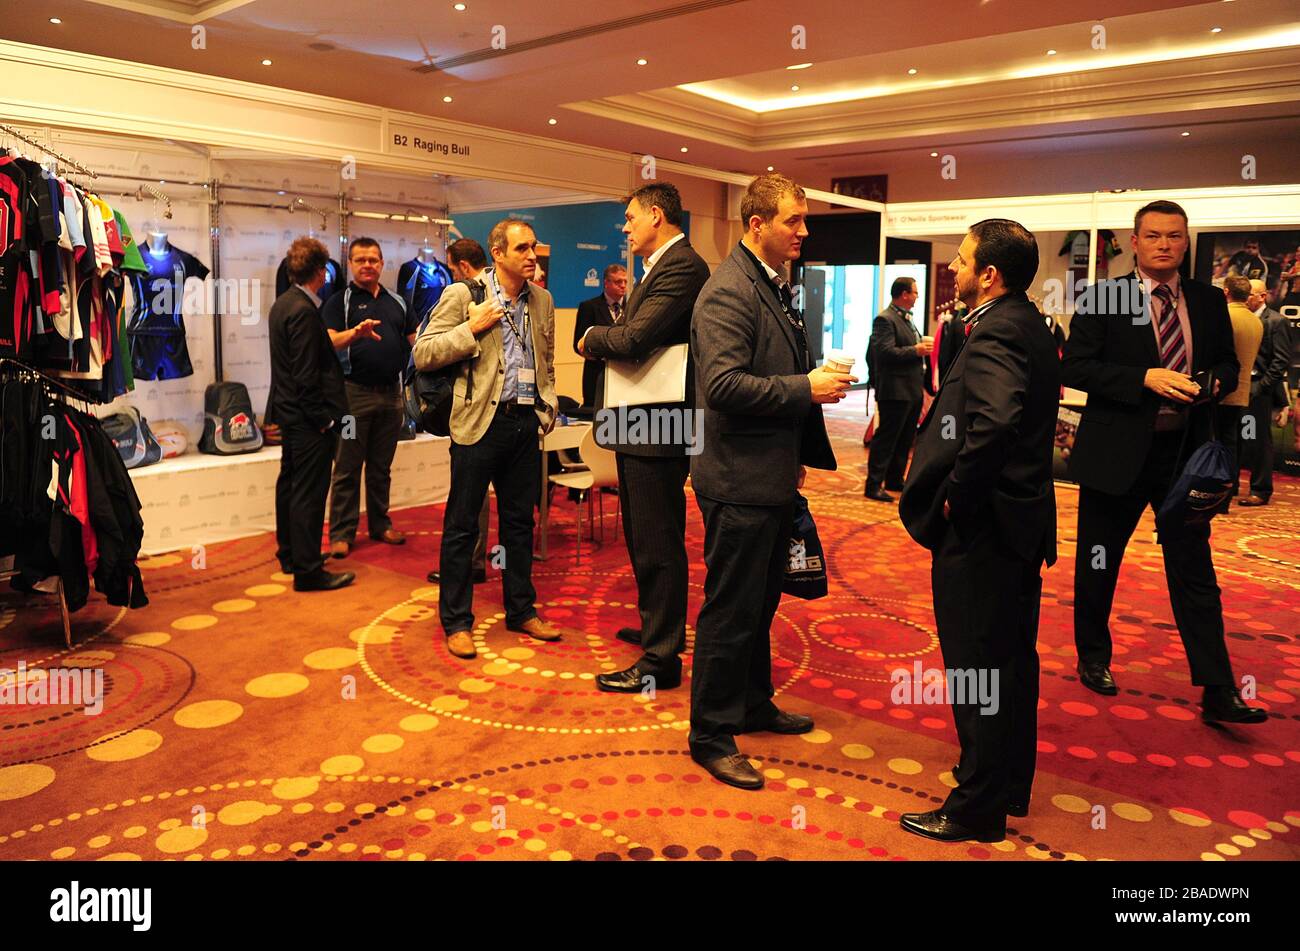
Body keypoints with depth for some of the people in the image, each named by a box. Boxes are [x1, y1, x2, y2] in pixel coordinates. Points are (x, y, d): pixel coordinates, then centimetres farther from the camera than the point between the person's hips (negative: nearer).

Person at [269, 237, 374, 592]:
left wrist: (354, 333, 19)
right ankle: (308, 571, 3)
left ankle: (290, 555, 32)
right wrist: (324, 419, -17)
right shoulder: (304, 311, -20)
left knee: (290, 484, 18)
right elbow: (306, 375, -22)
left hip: (289, 414, 10)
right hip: (308, 419, -10)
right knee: (309, 493, -4)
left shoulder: (283, 304, 10)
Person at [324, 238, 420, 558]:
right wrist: (355, 332, -34)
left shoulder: (397, 302, 14)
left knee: (381, 466, 14)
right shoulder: (340, 301, -1)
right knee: (348, 468, -1)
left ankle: (380, 524, 24)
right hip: (355, 393, -4)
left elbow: (417, 338, 16)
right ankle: (341, 533, 5)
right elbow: (330, 341, -15)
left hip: (391, 393, 5)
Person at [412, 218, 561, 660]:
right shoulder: (462, 296, -5)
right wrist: (473, 328, -15)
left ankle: (522, 611, 26)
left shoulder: (542, 300, 11)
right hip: (481, 421, -5)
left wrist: (548, 408, 11)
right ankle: (456, 621, 13)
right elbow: (423, 355, -7)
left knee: (520, 522, 13)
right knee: (462, 525, 2)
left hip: (526, 423, 5)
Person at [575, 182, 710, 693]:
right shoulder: (661, 266, 18)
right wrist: (603, 338, -2)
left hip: (657, 428, -11)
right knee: (643, 539, 21)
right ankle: (657, 627, 38)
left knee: (657, 545, -2)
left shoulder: (682, 267, -16)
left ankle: (661, 659, 8)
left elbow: (634, 339, -25)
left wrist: (591, 338, -7)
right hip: (639, 423, 11)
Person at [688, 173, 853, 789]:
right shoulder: (728, 292, -16)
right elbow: (724, 385, -27)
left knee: (761, 601, 20)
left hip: (773, 478, 10)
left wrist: (799, 455, 21)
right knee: (731, 610, 1)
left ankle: (753, 704, 37)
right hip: (741, 482, -10)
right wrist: (806, 388, -21)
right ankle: (711, 736, 15)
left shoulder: (775, 286, 15)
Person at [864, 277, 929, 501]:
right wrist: (916, 350, -19)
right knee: (886, 438, -5)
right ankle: (874, 485, 1)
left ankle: (895, 479, 27)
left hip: (912, 391, 10)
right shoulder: (885, 319, -14)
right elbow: (885, 352, -23)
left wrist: (922, 343, 5)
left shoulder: (906, 318, 17)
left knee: (905, 439, 16)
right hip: (895, 391, -10)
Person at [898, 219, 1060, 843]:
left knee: (977, 668, 3)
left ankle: (977, 808, 18)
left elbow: (995, 423, -36)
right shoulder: (1031, 326, 11)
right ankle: (1011, 782, 36)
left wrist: (955, 495, -24)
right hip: (1023, 520, 10)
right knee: (1013, 660, 20)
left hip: (981, 531, -10)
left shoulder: (994, 335, -20)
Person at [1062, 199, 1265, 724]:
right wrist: (1145, 378, -22)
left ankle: (1218, 692, 10)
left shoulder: (1209, 301, 8)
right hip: (1117, 451, -3)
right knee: (1098, 565, 11)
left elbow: (1228, 364, 16)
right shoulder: (1103, 298, -4)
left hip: (1184, 452, 3)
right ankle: (1093, 658, 32)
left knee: (1195, 574, 5)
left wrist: (1214, 382, -8)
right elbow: (1074, 367, -11)